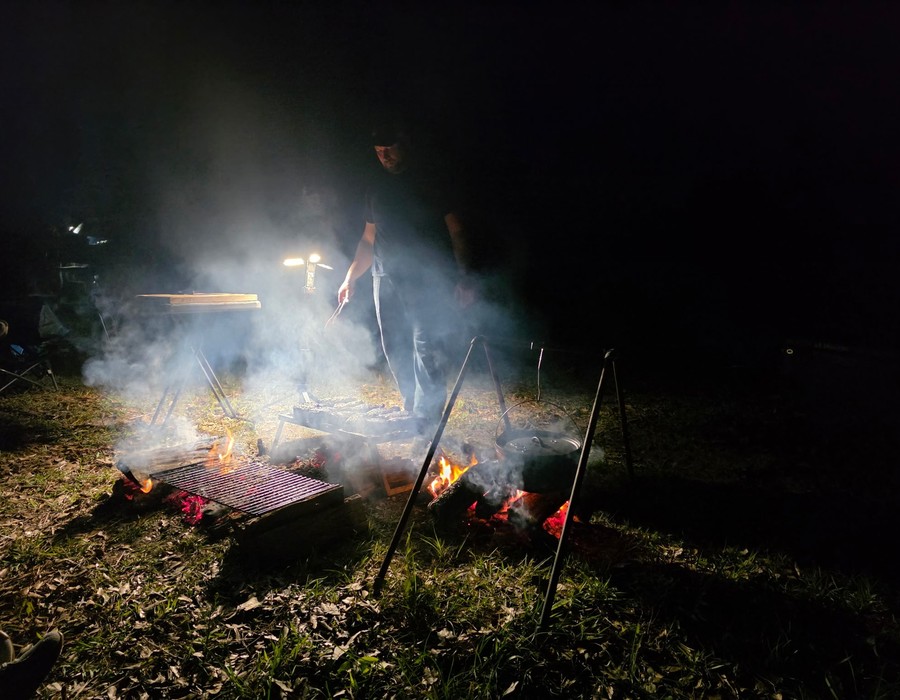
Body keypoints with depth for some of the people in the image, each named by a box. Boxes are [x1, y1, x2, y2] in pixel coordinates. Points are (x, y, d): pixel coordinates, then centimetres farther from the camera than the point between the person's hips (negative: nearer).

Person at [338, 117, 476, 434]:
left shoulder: (430, 179, 0)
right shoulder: (377, 186, 16)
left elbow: (456, 231, -4)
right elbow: (369, 239, 23)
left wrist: (464, 277, -13)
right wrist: (350, 277, 16)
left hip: (428, 280, -5)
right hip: (386, 278, 6)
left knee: (427, 348, -11)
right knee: (395, 350, 5)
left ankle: (426, 420, -7)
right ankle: (411, 411, 15)